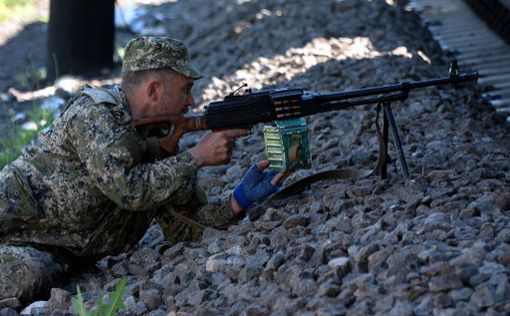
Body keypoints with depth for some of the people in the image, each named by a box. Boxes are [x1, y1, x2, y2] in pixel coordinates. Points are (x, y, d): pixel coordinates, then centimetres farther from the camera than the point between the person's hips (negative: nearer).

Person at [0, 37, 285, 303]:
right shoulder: (94, 112, -16)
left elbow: (182, 227, 2)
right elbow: (128, 189, -26)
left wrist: (239, 201, -12)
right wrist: (198, 156, -19)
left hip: (56, 257, 7)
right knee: (25, 279, -35)